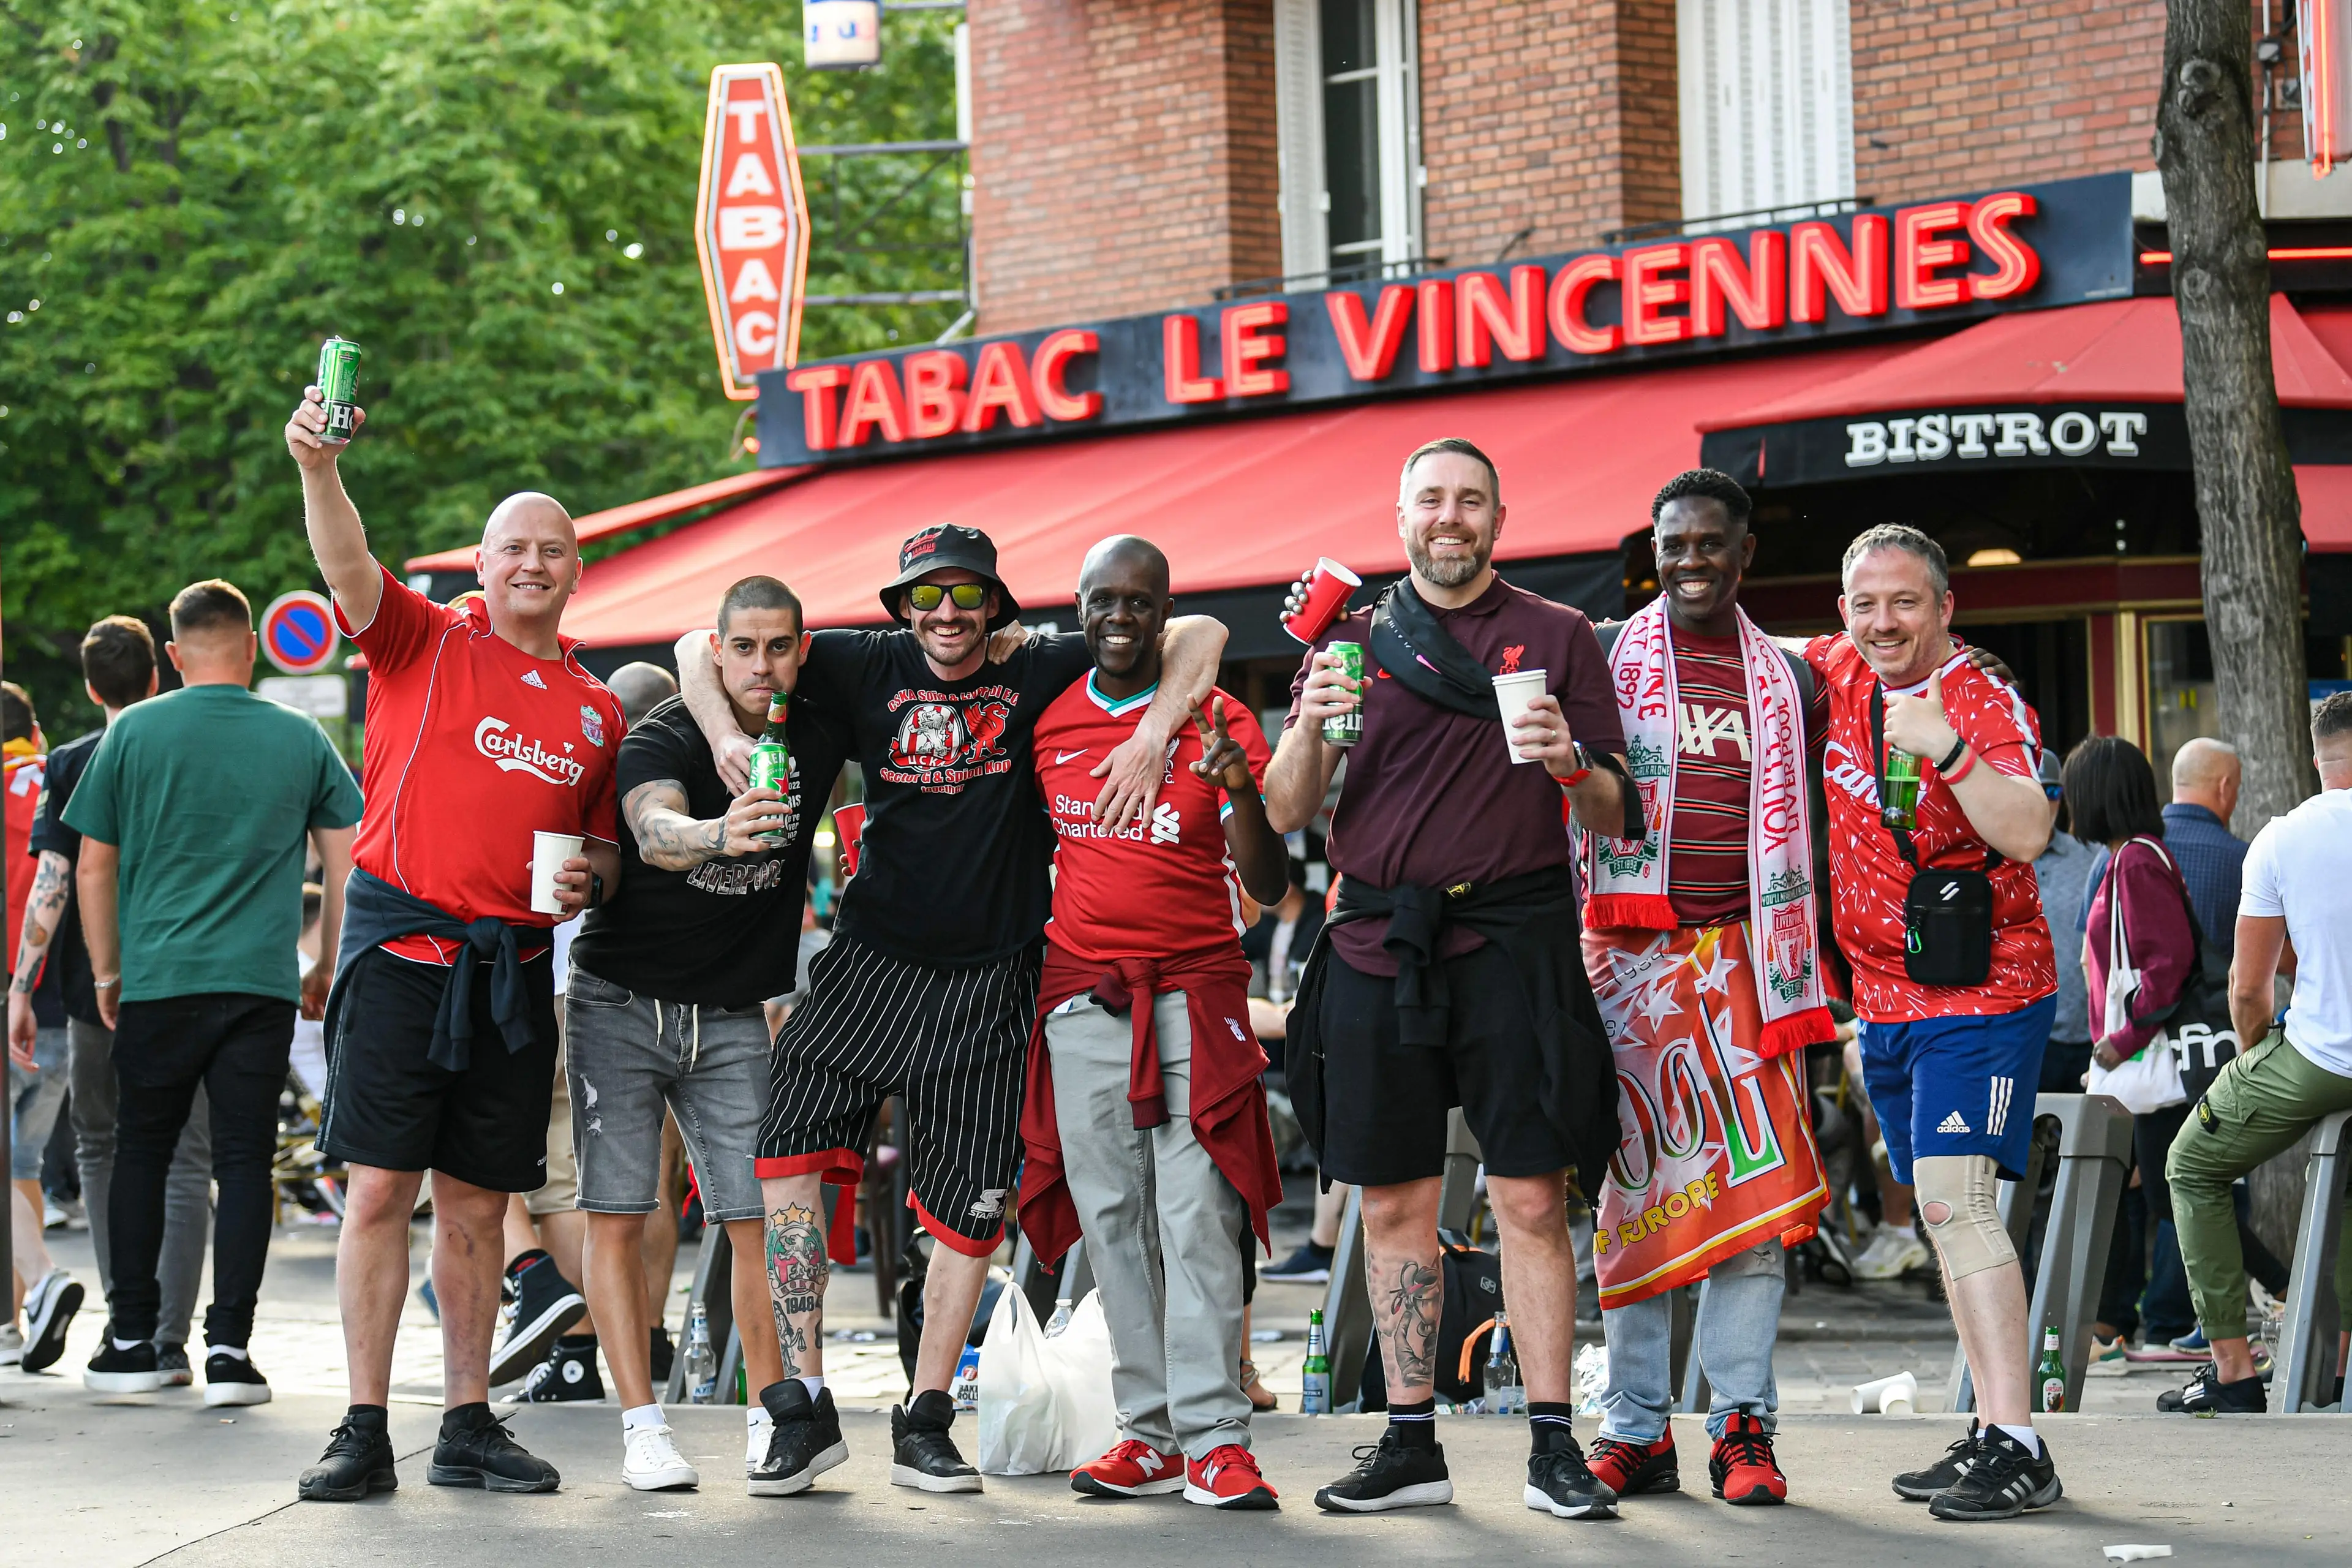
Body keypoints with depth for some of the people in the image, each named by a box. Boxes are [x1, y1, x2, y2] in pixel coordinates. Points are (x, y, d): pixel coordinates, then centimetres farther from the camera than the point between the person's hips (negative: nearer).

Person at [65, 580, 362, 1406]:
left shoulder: (134, 733, 2)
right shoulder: (302, 740, 5)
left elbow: (94, 867, 5)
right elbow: (347, 866, 6)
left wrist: (106, 974, 14)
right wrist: (327, 970, 16)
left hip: (156, 980, 0)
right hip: (262, 985, 0)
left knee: (141, 1153, 12)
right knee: (244, 1160, 2)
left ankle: (131, 1342, 16)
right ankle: (229, 1350, -3)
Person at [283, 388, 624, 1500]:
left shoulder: (595, 709, 14)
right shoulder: (425, 643, 2)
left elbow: (601, 842, 23)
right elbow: (349, 572, -17)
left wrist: (589, 878, -1)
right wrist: (318, 468, -35)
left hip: (514, 965, 4)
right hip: (402, 943, -4)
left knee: (477, 1203, 8)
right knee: (380, 1189, -6)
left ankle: (468, 1426, 15)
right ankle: (364, 1430, -3)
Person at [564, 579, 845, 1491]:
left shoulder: (821, 734, -2)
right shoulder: (664, 735, -14)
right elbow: (655, 833, -36)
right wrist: (719, 836, -56)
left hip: (733, 1016, 3)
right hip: (620, 1004, -3)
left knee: (756, 1218, -5)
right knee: (617, 1216, -6)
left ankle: (771, 1417, 4)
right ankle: (643, 1427, -3)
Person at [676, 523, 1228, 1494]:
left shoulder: (1040, 676, 0)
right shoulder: (869, 671, 4)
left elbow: (1199, 635, -1)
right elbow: (703, 648, 7)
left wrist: (1154, 733, -16)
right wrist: (725, 732, -12)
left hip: (990, 978, 0)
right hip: (872, 959, 0)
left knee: (970, 1203, 2)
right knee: (791, 1143, -15)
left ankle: (925, 1423, 14)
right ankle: (803, 1405, -9)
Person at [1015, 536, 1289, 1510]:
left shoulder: (1217, 723, 1)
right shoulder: (1046, 724, 10)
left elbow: (1267, 885, -3)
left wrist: (1243, 790, -20)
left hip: (1193, 990, -3)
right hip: (1080, 990, 3)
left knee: (1197, 1215, -11)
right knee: (1110, 1216, 2)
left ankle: (1216, 1438, -13)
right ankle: (1153, 1434, 5)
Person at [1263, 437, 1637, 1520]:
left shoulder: (1557, 636, 8)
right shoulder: (1352, 639, 13)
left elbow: (1615, 818, 7)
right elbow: (1286, 816, 9)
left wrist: (1572, 766, -14)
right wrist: (1310, 725, -10)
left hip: (1513, 934, -2)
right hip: (1377, 942, 2)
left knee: (1532, 1199, -6)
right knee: (1394, 1204, 5)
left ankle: (1552, 1445, -1)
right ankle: (1410, 1444, 12)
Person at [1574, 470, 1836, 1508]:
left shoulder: (1785, 678, 14)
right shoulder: (1605, 656, 6)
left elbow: (1801, 833, 18)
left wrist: (1806, 979, 12)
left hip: (1745, 955, 2)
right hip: (1631, 949, -2)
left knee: (1756, 1186, -5)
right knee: (1635, 1188, 0)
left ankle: (1743, 1425, -1)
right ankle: (1636, 1431, 5)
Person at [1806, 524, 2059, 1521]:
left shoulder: (1985, 704, -15)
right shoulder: (1839, 673, 6)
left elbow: (2027, 833, -31)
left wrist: (1947, 749, -41)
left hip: (1980, 989, -8)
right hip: (1884, 998, 8)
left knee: (1954, 1195, -20)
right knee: (1942, 1214, 11)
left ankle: (2018, 1448, -24)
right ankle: (1989, 1433, 17)